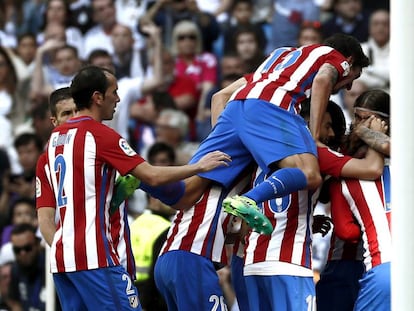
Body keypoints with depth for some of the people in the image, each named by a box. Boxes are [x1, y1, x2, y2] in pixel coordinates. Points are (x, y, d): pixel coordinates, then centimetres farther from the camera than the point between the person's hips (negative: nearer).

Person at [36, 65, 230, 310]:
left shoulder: (54, 139, 15)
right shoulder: (100, 134, -7)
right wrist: (199, 166, 2)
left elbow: (45, 218, 14)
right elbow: (153, 176, -10)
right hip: (94, 257, -8)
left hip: (61, 258, 8)